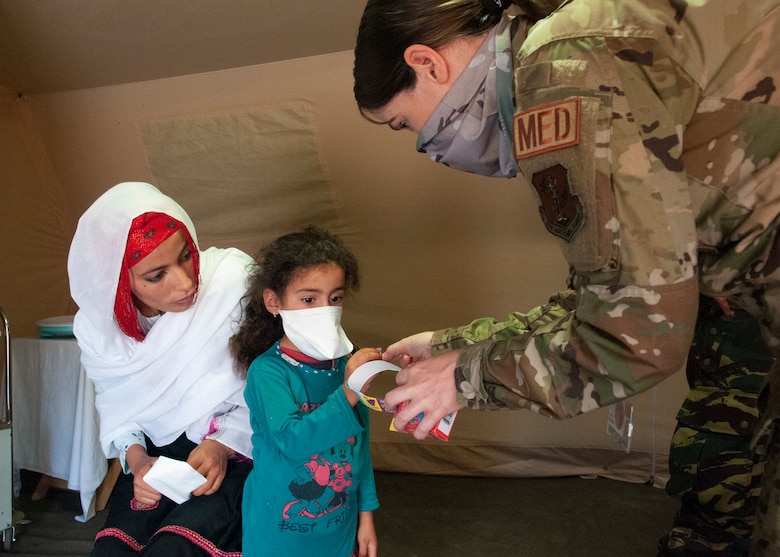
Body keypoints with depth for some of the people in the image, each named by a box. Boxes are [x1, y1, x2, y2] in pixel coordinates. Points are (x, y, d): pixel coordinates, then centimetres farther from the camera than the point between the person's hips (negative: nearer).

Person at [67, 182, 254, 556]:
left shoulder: (233, 278, -22)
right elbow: (115, 407, 6)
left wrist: (226, 443, -21)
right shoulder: (95, 326, -7)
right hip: (156, 454, 4)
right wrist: (135, 457, -12)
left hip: (238, 453, -3)